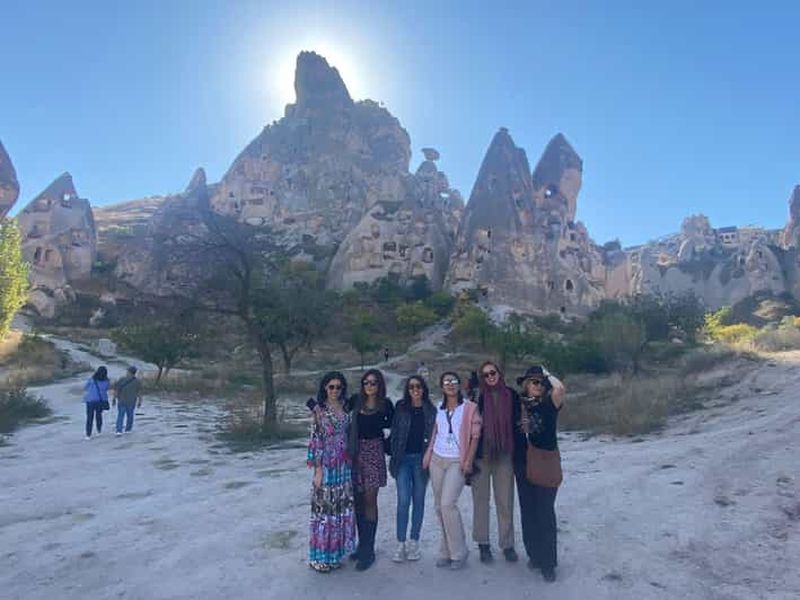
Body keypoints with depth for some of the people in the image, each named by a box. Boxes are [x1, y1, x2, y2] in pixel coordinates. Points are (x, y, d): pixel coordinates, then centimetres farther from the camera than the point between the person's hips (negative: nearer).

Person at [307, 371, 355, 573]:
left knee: (342, 508, 11)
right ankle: (321, 556, 16)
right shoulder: (319, 409, -8)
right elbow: (315, 440, -10)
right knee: (324, 509, 2)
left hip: (344, 466, 5)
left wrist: (350, 464, 9)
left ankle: (336, 552, 26)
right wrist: (318, 470, -13)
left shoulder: (345, 408, 8)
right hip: (327, 465, -5)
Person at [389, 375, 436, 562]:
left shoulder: (431, 410, 1)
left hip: (422, 459, 0)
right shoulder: (401, 408, 3)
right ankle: (401, 544, 6)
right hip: (403, 458, 0)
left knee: (418, 500, 9)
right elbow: (394, 433, 4)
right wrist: (394, 457, 0)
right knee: (403, 501, -4)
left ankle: (414, 542, 21)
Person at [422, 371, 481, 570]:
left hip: (457, 462, -5)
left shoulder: (470, 407, -5)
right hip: (437, 459, 5)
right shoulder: (438, 408, 8)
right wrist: (428, 454, 6)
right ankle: (447, 551, 22)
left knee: (448, 504, -15)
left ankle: (458, 552, 3)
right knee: (439, 506, 8)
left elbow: (475, 435, -5)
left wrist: (468, 460, -11)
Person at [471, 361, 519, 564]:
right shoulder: (478, 397, -2)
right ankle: (483, 544, 21)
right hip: (481, 455, -1)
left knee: (505, 500, 7)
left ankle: (507, 544, 21)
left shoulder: (511, 395, 2)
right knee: (481, 499, 8)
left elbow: (517, 424, 6)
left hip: (504, 456, 1)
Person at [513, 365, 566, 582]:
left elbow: (560, 388, -27)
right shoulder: (518, 404, 2)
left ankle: (548, 562, 12)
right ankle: (534, 554, 31)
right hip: (523, 465, 4)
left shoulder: (548, 404, -7)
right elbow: (512, 433, 11)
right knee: (528, 511, 14)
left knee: (545, 512, -1)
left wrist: (547, 374, -11)